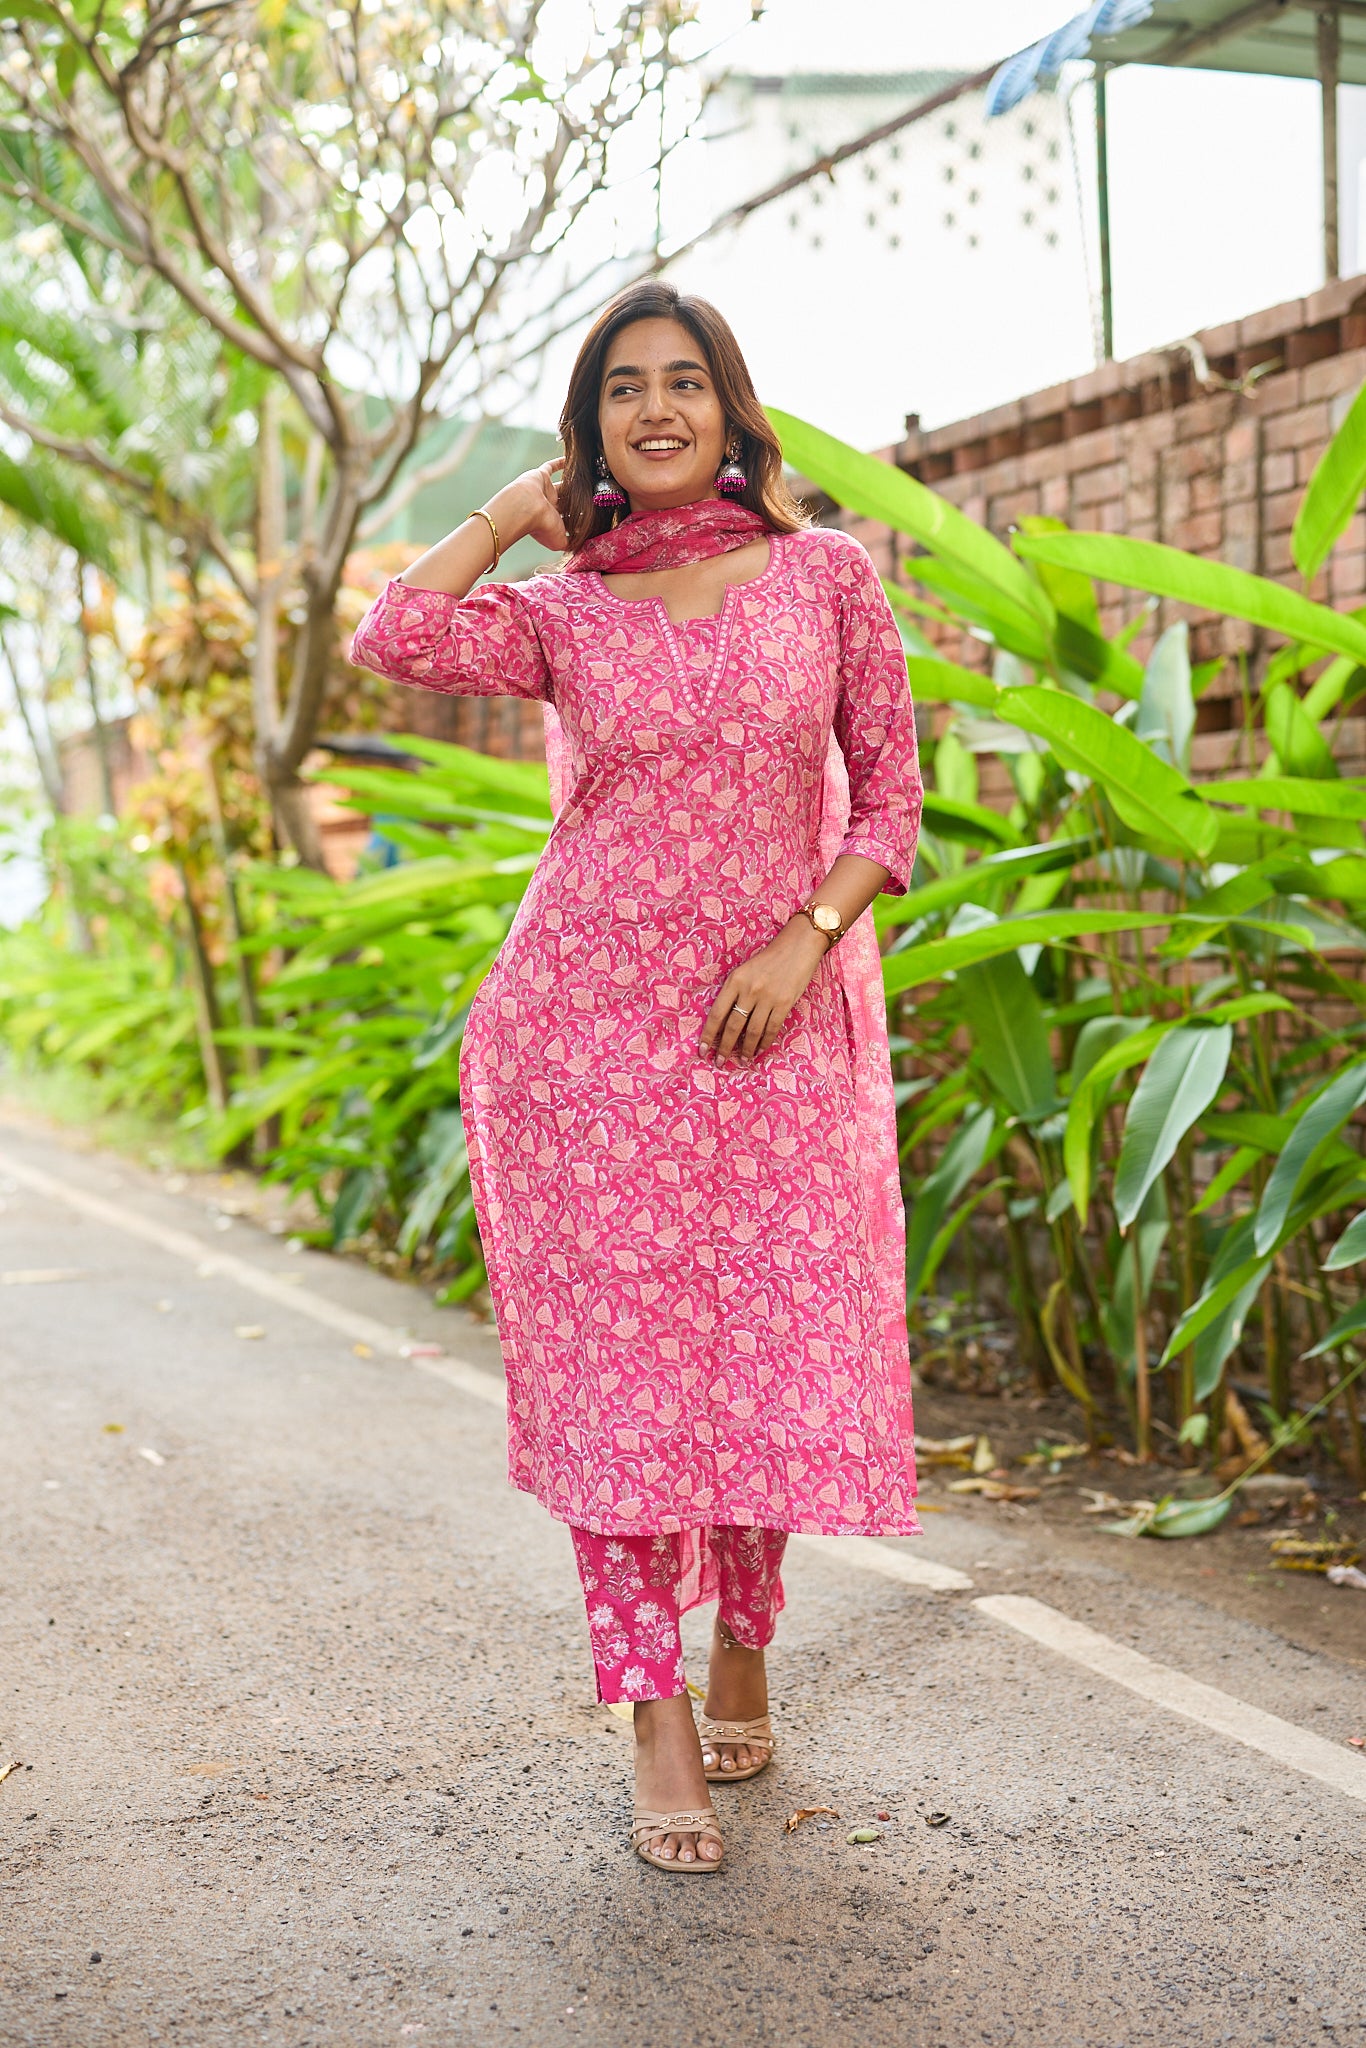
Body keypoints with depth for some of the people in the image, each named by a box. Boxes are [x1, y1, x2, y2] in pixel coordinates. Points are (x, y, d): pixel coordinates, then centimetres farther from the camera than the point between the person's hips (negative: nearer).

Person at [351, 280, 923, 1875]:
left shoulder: (828, 577, 5)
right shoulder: (558, 612, 4)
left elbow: (890, 800, 5)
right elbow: (395, 639, -16)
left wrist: (806, 940, -10)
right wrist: (515, 509, -1)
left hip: (777, 1024, 1)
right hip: (592, 1020, 0)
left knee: (777, 1355, 4)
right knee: (618, 1357, 0)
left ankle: (740, 1654, 29)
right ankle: (659, 1731, 9)